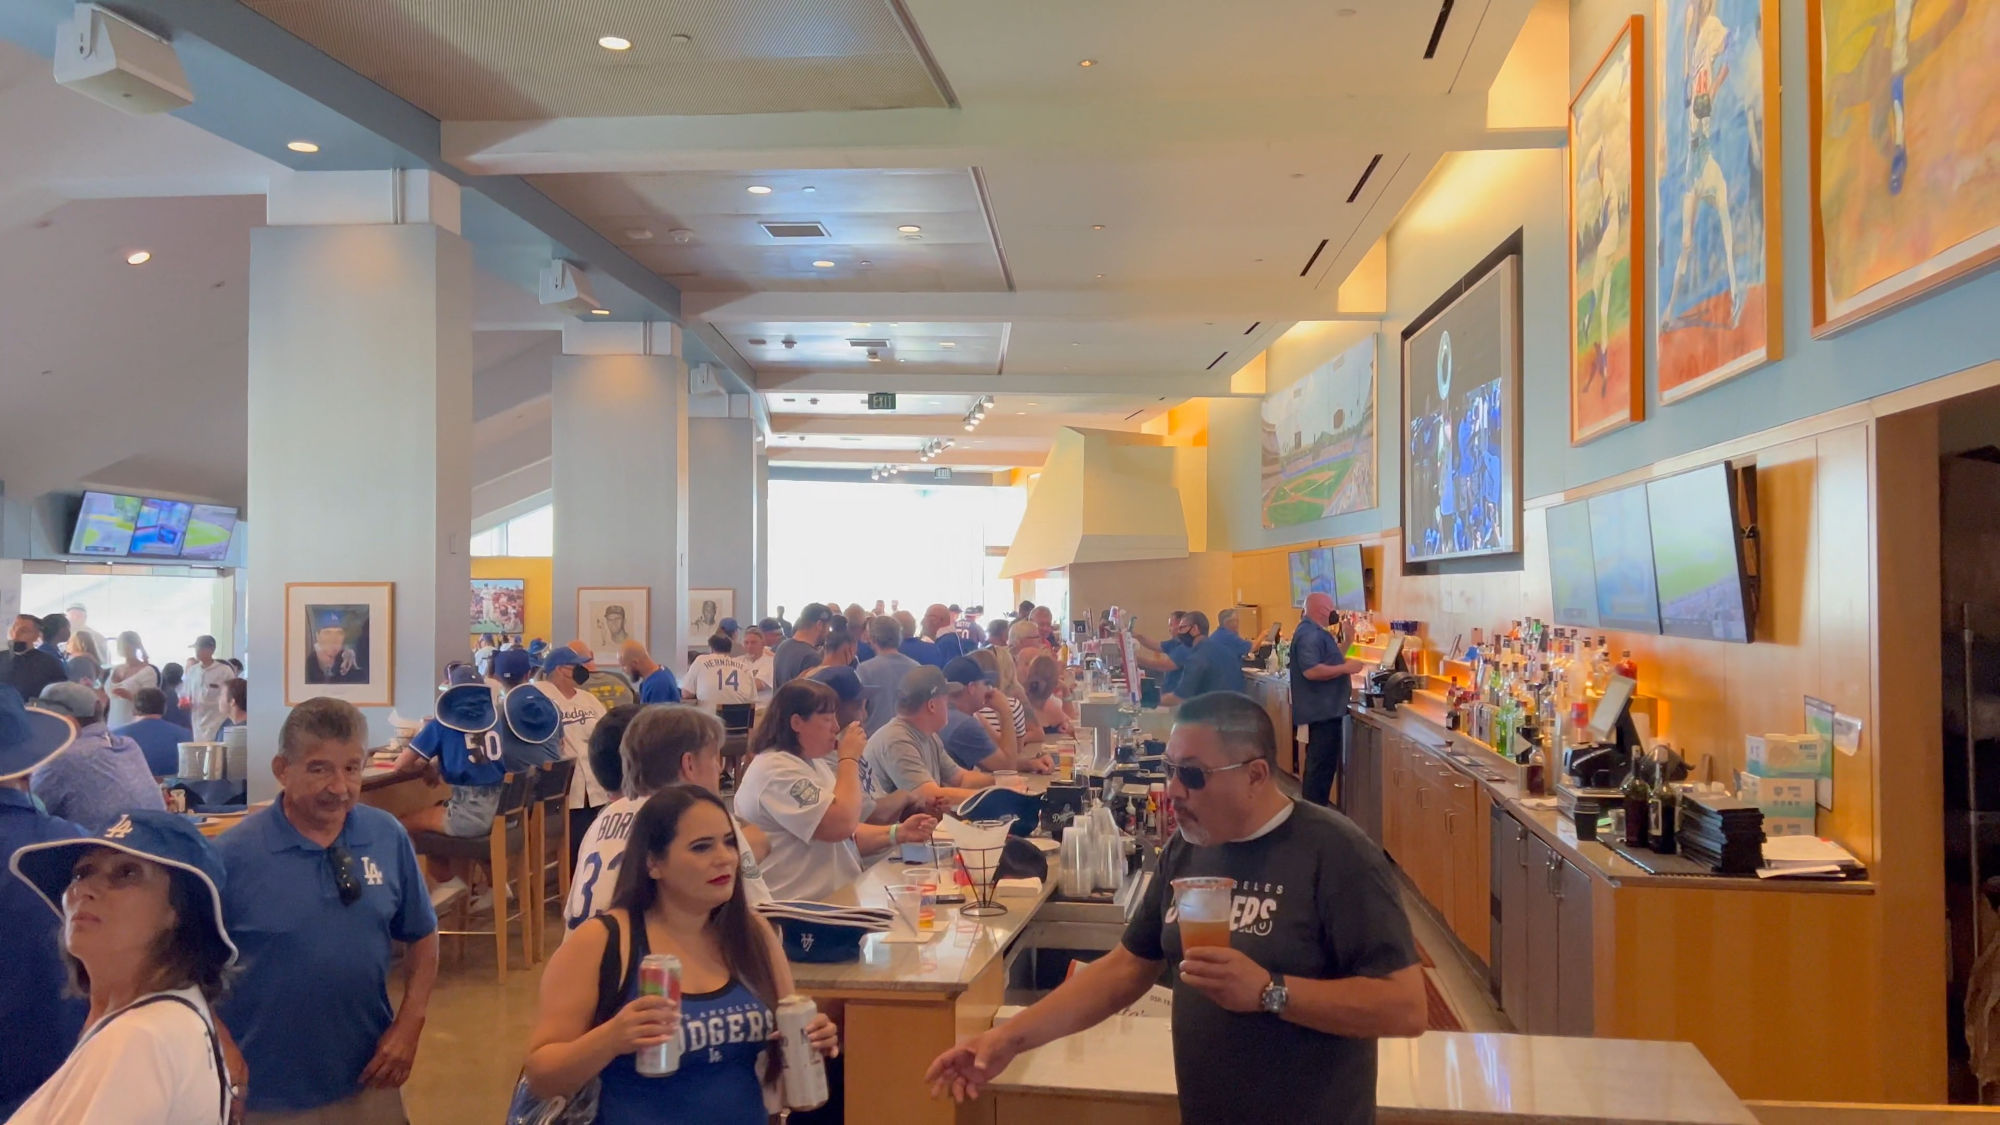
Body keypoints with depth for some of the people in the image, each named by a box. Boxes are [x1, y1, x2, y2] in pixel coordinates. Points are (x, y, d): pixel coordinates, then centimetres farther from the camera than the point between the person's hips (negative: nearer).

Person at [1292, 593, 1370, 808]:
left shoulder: (1316, 632, 15)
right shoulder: (1309, 634, -20)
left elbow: (1329, 660, 24)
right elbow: (1311, 670, -30)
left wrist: (1347, 640, 13)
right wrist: (1345, 668, -23)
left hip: (1326, 709, 11)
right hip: (1321, 711, -11)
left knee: (1323, 764, 17)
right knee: (1321, 766, -7)